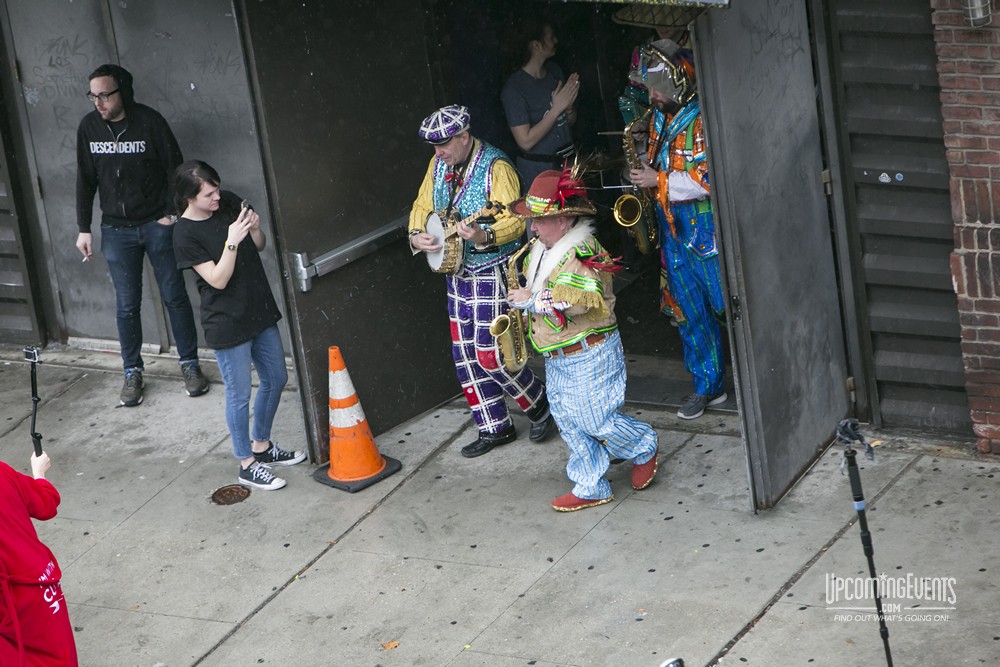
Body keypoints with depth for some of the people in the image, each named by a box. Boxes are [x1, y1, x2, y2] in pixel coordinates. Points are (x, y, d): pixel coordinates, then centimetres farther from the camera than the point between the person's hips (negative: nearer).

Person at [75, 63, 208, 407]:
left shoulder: (149, 121, -12)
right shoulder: (89, 127, -2)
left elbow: (174, 169, -5)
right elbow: (85, 181, 6)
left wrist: (172, 213, -9)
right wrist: (84, 229, 5)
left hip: (157, 224, -2)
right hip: (116, 230, 2)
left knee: (175, 296, 5)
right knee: (127, 304, 6)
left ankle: (190, 364, 18)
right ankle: (132, 372, 18)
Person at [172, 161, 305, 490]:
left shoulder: (229, 203, -1)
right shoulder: (186, 235, -18)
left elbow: (260, 246, 9)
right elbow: (218, 280, -20)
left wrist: (255, 228, -12)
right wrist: (232, 242, -30)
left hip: (259, 311, 7)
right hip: (227, 323, -7)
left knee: (276, 378, 18)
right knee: (240, 393, 4)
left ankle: (262, 446, 37)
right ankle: (247, 465, 18)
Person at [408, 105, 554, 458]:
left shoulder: (495, 167, -18)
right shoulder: (439, 165, 6)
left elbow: (515, 221, -25)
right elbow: (422, 206, 16)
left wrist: (484, 237, -42)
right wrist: (416, 236, -4)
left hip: (492, 274, -8)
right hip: (457, 273, 8)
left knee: (490, 357, -8)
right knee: (466, 357, 10)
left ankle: (540, 405, 16)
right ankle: (494, 428, 22)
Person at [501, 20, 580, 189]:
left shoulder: (554, 70, 5)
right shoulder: (514, 88, -16)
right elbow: (525, 141, -20)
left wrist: (569, 106, -10)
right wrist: (556, 109, -20)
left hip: (568, 161, 6)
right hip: (538, 170, -6)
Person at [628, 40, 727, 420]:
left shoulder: (702, 119, -16)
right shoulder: (659, 117, 10)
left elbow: (710, 179, -22)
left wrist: (659, 181, -18)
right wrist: (643, 173, 4)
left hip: (706, 228, -8)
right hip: (672, 229, 8)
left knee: (729, 305, -4)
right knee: (689, 312, 11)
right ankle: (708, 386, 20)